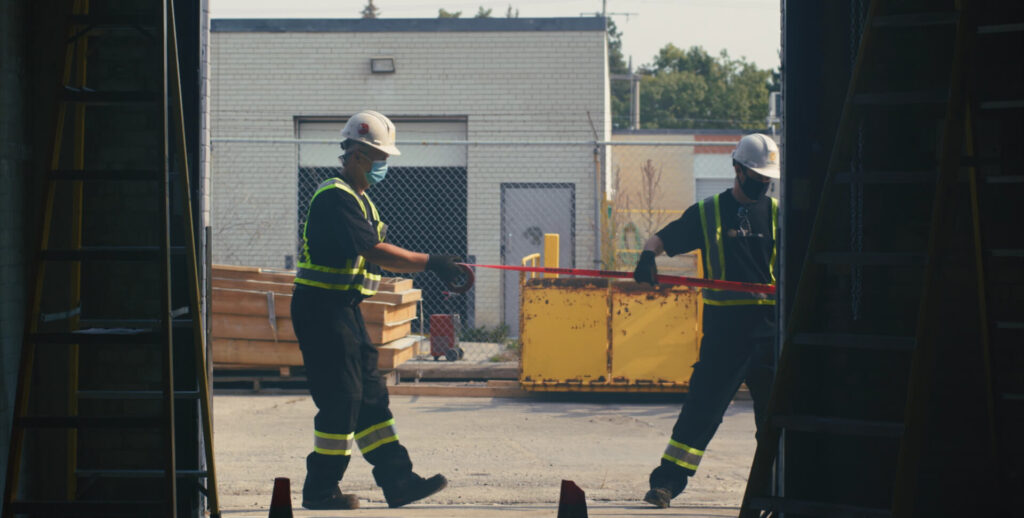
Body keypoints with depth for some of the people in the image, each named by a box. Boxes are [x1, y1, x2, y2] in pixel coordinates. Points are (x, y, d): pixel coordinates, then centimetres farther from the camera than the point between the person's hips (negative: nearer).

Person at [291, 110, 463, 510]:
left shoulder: (360, 199, 17)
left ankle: (398, 480, 9)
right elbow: (374, 251, -26)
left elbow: (373, 255, 15)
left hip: (344, 308, 10)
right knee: (341, 398, -7)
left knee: (370, 394, 8)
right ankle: (320, 489, 1)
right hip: (321, 308, -10)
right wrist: (429, 263, -29)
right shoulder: (335, 198, -17)